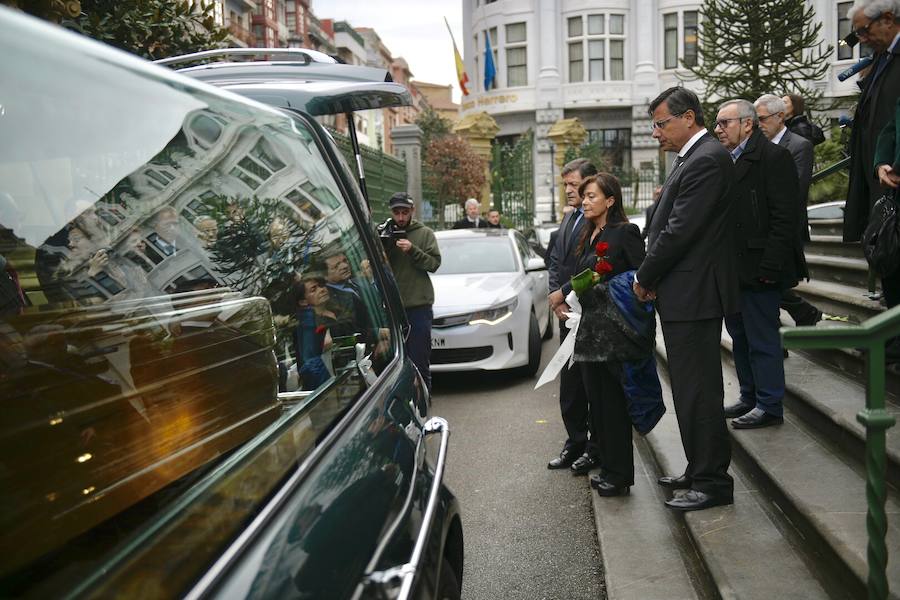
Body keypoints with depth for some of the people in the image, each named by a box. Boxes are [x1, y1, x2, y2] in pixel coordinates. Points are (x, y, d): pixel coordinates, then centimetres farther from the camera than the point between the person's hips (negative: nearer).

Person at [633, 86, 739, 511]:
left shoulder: (707, 161, -16)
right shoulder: (692, 158, 16)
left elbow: (680, 231, -21)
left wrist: (644, 278, -9)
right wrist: (651, 278, 5)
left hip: (693, 296, -10)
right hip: (684, 294, 10)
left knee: (698, 390, -2)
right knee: (692, 388, 16)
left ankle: (713, 482, 8)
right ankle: (700, 472, 28)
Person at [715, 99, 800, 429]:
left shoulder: (773, 157, -10)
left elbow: (784, 216, -16)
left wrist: (770, 266, -20)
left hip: (757, 268, -9)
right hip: (731, 269, 9)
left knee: (762, 339, -1)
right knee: (740, 336, 16)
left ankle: (770, 406, 9)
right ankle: (750, 398, 28)